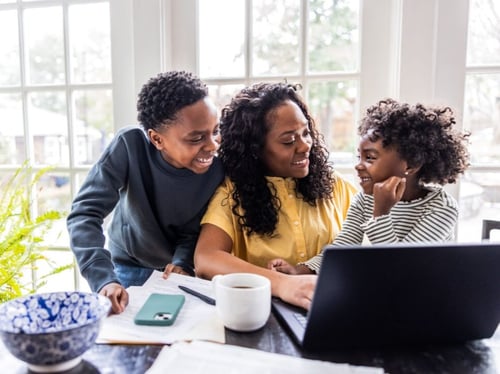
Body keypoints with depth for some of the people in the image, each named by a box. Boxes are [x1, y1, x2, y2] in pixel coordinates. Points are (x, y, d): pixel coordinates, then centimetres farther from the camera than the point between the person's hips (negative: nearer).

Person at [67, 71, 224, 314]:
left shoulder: (216, 169, -23)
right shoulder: (130, 146, -27)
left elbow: (195, 231, -12)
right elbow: (85, 213, -30)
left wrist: (183, 263, -30)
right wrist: (104, 279, -41)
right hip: (129, 268, 0)